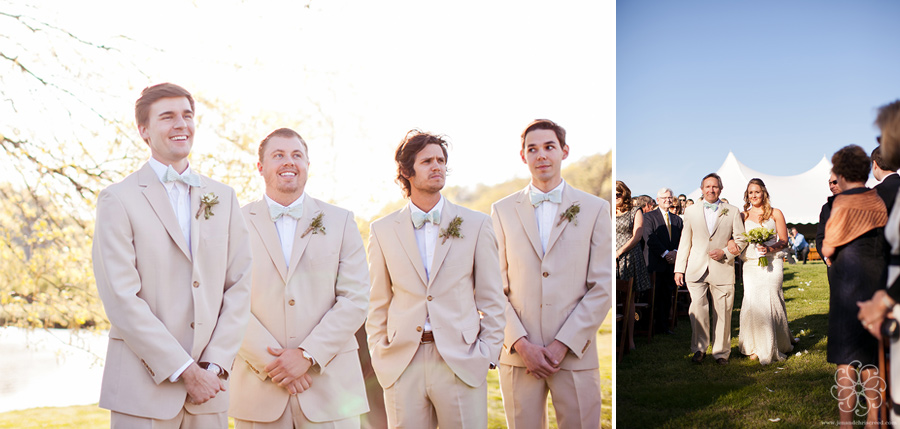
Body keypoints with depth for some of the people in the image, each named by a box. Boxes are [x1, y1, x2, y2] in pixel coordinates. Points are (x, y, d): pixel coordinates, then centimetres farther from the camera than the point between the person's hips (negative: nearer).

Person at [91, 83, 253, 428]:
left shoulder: (223, 198, 11)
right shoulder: (118, 200, -3)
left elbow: (240, 285, 6)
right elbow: (121, 299, -10)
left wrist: (214, 366, -5)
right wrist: (185, 371, -12)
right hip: (143, 390, -3)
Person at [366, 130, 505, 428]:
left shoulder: (476, 224, 6)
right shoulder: (383, 231, 8)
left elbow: (492, 299, 7)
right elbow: (378, 302, 12)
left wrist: (487, 354, 0)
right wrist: (379, 356, 6)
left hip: (461, 363, -1)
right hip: (402, 367, 1)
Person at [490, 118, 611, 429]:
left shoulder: (595, 209, 5)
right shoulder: (502, 211, 8)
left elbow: (603, 287, 0)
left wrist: (563, 344, -8)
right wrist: (521, 344, -8)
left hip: (575, 355, -1)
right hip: (517, 356, 1)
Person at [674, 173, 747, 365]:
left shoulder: (732, 212, 8)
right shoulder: (691, 211, 11)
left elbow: (741, 240, 8)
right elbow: (685, 241, 12)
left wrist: (726, 253, -9)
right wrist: (679, 269, 8)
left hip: (722, 269, 0)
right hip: (697, 269, 0)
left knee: (723, 312, 1)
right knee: (697, 308, -12)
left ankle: (721, 352, 14)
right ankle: (699, 348, 4)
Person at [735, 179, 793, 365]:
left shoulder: (775, 213, 6)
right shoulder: (743, 216, 12)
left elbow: (784, 241, 2)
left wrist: (769, 248, -15)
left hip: (771, 263, -2)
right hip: (750, 264, 2)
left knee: (770, 300, -9)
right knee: (752, 302, -4)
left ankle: (772, 347, 3)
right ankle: (756, 347, 6)